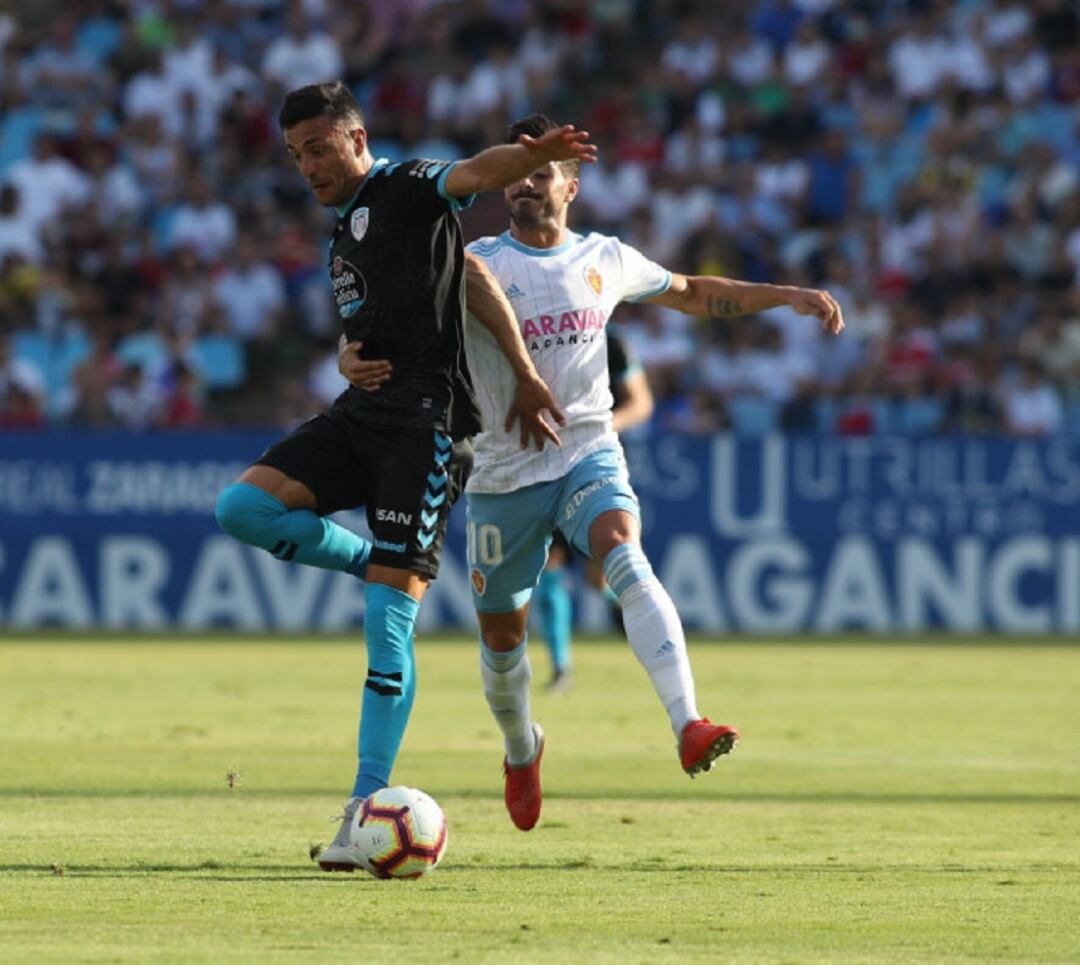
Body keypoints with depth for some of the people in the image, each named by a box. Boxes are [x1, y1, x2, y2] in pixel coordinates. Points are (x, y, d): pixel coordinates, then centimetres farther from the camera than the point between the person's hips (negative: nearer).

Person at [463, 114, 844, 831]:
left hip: (590, 456, 0)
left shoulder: (605, 260, 6)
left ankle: (689, 726, -43)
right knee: (501, 636, 9)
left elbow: (692, 293, 23)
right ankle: (521, 750, 41)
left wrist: (789, 296, 16)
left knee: (627, 563, -30)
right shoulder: (476, 265, -5)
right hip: (503, 471, 0)